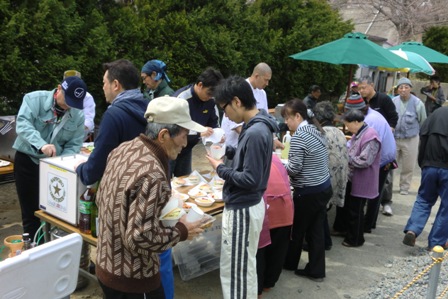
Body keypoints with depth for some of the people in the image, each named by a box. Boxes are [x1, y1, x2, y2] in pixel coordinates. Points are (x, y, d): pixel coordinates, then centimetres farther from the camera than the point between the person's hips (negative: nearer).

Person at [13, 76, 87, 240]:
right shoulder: (35, 99, -13)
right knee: (31, 212, 5)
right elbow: (23, 124, -27)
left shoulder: (78, 116, -4)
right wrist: (41, 144, -43)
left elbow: (74, 145, -4)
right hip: (27, 160, -3)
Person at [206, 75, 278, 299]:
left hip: (242, 210, -10)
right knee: (244, 267, 23)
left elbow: (250, 179, -24)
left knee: (236, 271, 6)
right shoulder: (256, 126, 5)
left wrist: (220, 168, -13)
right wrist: (227, 150, 6)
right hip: (247, 205, 10)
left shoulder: (255, 132, -25)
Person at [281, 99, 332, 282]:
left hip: (308, 192, -8)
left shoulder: (299, 135, -19)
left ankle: (289, 263, 32)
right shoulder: (317, 130, 7)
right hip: (324, 188, 8)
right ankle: (316, 270, 20)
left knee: (297, 229, 13)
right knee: (316, 231, 13)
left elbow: (294, 168, -21)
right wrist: (287, 166, 11)